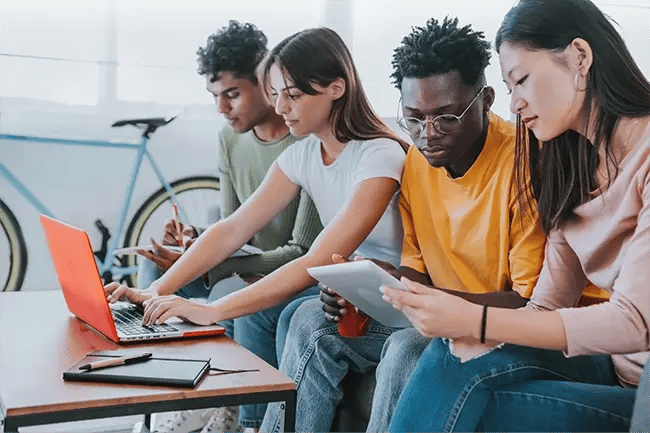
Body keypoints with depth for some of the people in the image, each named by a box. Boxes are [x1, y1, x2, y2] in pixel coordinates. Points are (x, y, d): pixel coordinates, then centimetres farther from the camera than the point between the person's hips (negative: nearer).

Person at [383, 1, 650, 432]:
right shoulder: (570, 161, 9)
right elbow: (548, 305, 2)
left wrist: (474, 320, -25)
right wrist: (464, 332, -16)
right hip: (611, 363, 6)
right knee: (454, 356, -18)